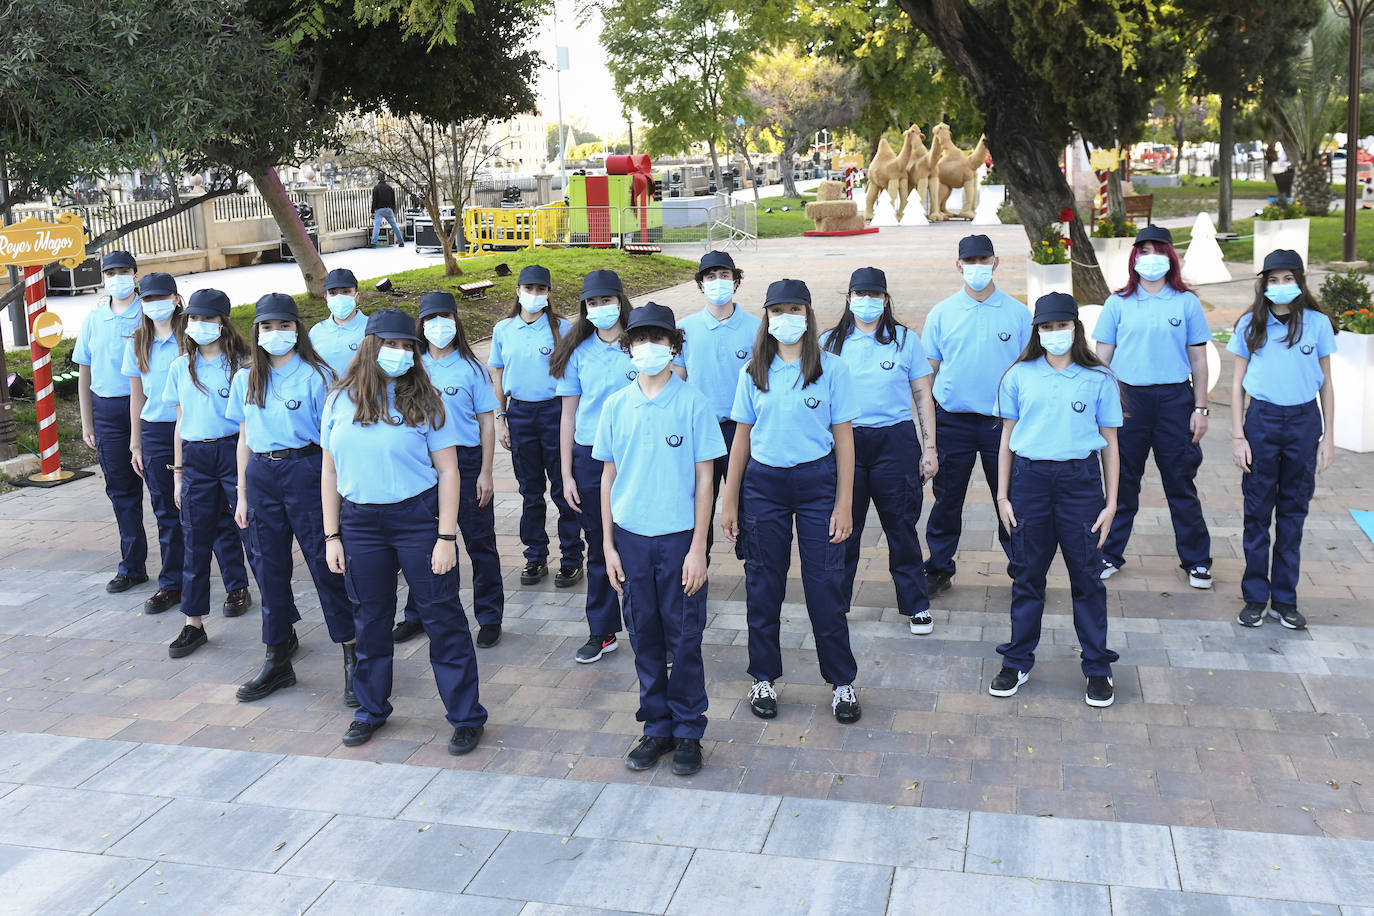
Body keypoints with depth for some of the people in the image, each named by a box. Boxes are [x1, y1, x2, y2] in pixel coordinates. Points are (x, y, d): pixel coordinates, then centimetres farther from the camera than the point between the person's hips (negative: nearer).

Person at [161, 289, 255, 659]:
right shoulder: (181, 367, 11)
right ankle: (193, 624, 12)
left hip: (233, 450, -4)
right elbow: (181, 421, 15)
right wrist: (178, 472, 12)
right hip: (196, 457, 4)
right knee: (196, 540, 5)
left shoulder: (240, 363, -2)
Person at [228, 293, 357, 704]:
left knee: (325, 565, -3)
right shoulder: (245, 380, 10)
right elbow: (244, 439, 15)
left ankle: (353, 658, 7)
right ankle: (277, 661, 24)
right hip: (261, 475, 5)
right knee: (270, 569, 11)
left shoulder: (315, 376, -4)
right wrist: (242, 495, 14)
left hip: (305, 472, -5)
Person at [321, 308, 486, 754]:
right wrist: (332, 537, 5)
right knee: (370, 620, 15)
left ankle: (466, 717, 12)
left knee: (442, 618, 1)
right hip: (360, 523, 3)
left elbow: (447, 471, -7)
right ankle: (371, 709, 33)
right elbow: (330, 471, 8)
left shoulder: (422, 400, -5)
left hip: (418, 517, -3)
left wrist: (446, 538, -12)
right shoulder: (340, 400, 3)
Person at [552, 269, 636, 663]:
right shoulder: (578, 352, 6)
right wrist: (567, 474, 5)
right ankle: (602, 633, 21)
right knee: (599, 547, 9)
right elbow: (569, 415, 9)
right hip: (590, 457, 2)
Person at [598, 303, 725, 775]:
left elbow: (704, 479, -4)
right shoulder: (616, 406, 4)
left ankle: (688, 731, 20)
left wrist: (698, 548, -8)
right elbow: (608, 476, 8)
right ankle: (657, 728, 25)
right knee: (645, 638, 11)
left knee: (684, 639, 5)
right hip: (631, 538, 3)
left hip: (678, 537, -3)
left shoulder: (692, 403, -5)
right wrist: (609, 545, 5)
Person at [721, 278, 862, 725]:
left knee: (825, 583, 0)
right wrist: (729, 501, 7)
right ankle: (764, 679, 24)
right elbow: (742, 437, 8)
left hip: (817, 481, -2)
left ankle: (842, 683, 16)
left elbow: (843, 438, -2)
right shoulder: (754, 372, 4)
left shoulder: (832, 369, -3)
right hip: (763, 483, 2)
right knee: (763, 583, 9)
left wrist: (844, 504, -5)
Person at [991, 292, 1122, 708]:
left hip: (1081, 479, -1)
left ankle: (1097, 668, 17)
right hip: (1029, 477, 1)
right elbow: (1007, 439, 8)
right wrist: (1002, 496, 5)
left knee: (1087, 575, 4)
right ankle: (1017, 662, 21)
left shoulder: (1098, 379, 3)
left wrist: (1111, 502, 2)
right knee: (1028, 575, 8)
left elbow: (1110, 444, 6)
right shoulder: (1019, 376, 5)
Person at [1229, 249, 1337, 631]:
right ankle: (1255, 597, 13)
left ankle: (1284, 599, 17)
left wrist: (1327, 437, 3)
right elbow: (1238, 383, 4)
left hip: (1304, 420, 0)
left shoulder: (1317, 323, 1)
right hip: (1262, 419, 0)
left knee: (1293, 513, 7)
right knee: (1257, 513, 3)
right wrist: (1238, 436, -2)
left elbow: (1326, 385, 6)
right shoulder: (1250, 325, 1)